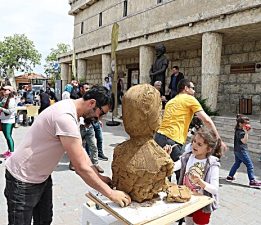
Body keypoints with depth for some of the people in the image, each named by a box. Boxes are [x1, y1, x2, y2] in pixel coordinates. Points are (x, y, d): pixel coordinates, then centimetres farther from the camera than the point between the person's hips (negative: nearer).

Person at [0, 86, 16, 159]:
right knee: (7, 136, 14)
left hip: (9, 121, -8)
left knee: (8, 136, -5)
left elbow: (11, 111, -21)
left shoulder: (11, 100, -15)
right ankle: (9, 150, 25)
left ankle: (12, 152, 4)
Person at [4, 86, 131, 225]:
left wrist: (99, 177, -2)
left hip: (42, 176, 9)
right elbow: (81, 168, -31)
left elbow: (79, 149, 4)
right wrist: (111, 194, -22)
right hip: (23, 180, -9)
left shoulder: (69, 108, -1)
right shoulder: (66, 117, -32)